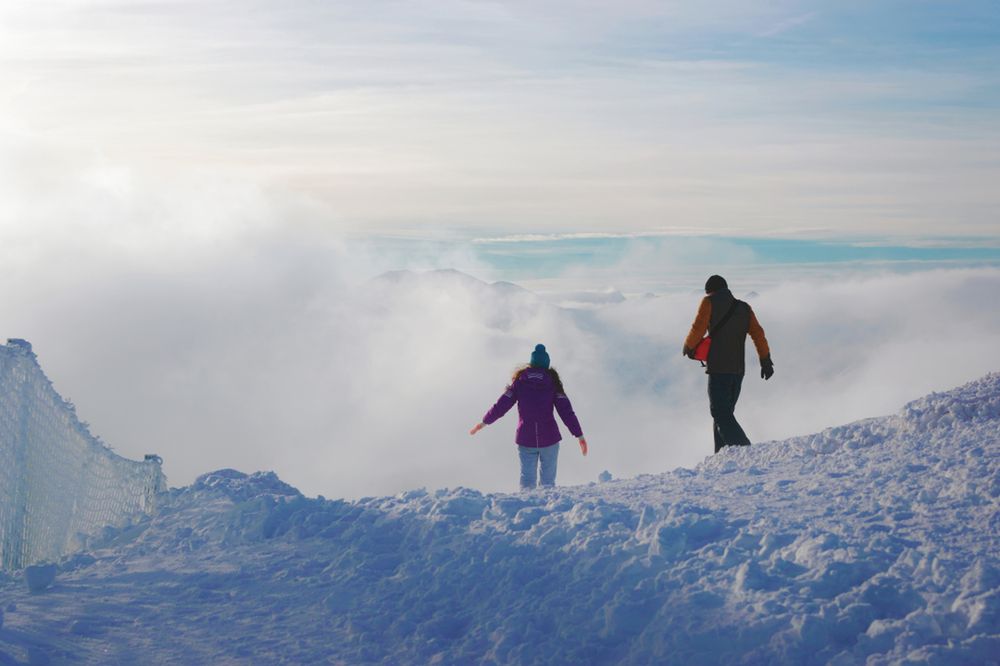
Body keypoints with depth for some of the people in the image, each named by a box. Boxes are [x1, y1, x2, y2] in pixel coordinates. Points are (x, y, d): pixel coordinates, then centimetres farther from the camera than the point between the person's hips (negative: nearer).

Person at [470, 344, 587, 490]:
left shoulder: (520, 381, 2)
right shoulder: (552, 381, 1)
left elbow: (502, 404, 3)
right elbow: (566, 410, -4)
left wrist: (484, 422, 16)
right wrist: (579, 435, -3)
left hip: (525, 438, 1)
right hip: (549, 438, -1)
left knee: (527, 479, 7)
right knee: (548, 481, 8)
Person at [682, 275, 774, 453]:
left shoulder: (709, 302, 0)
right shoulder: (744, 308, 14)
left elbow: (698, 329, -7)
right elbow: (758, 334, 8)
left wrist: (688, 347, 11)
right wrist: (766, 360, 9)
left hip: (718, 368, -6)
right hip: (738, 368, 6)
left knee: (721, 413, -8)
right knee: (725, 412, 16)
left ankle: (745, 450, -24)